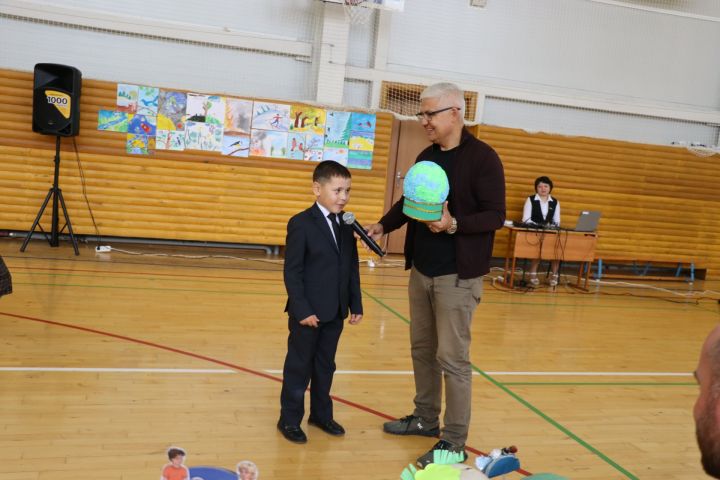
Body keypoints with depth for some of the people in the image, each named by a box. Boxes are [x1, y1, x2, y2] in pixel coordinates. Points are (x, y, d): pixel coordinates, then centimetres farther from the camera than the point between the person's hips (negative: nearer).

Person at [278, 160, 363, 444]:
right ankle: (290, 420, 22)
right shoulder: (301, 224, -13)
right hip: (308, 313, -5)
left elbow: (352, 268, 9)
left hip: (335, 312, 6)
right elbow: (292, 272, -14)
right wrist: (302, 310, -18)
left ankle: (321, 413, 33)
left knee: (325, 366, 18)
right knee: (298, 367, 8)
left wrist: (356, 305, 7)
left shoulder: (346, 224, 6)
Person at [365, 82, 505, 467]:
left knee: (452, 357, -2)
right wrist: (384, 225, 5)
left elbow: (496, 215, -15)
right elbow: (409, 201, 19)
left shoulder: (482, 158, -12)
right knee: (422, 348, 16)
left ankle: (454, 442, 11)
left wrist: (454, 225, -29)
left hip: (457, 276, -7)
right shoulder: (426, 157, 10)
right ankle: (425, 418, 33)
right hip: (421, 271, 7)